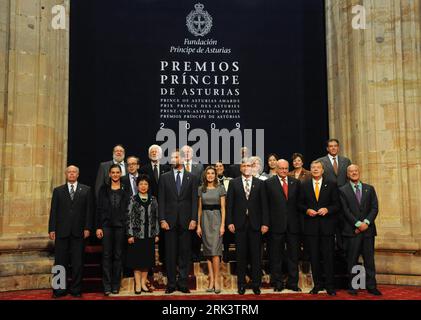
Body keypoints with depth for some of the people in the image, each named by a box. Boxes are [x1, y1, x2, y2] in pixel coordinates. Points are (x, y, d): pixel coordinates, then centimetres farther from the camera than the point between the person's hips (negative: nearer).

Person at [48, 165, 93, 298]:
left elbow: (89, 210, 4)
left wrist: (87, 228, -4)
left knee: (78, 262, 4)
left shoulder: (86, 190, 7)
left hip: (78, 232, -1)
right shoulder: (58, 190, 10)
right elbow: (53, 211, 6)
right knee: (60, 262, 5)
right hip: (62, 231, 1)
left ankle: (76, 289, 13)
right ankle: (59, 290, 14)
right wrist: (52, 229, -1)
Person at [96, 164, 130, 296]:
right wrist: (98, 227, -3)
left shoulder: (126, 190, 5)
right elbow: (99, 209, 4)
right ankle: (107, 285, 6)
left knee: (118, 255, 5)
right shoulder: (103, 189, 6)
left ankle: (116, 285, 13)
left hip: (120, 226, 0)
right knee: (106, 255, 1)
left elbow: (129, 210, 3)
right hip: (106, 225, 0)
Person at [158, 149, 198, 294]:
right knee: (170, 253, 5)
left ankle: (183, 283, 13)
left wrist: (194, 219, -6)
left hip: (186, 221, 0)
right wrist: (162, 219, -5)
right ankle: (171, 283, 14)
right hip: (170, 221, 0)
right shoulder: (164, 177, 7)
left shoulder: (191, 178, 6)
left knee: (185, 253, 4)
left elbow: (194, 200, 2)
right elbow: (161, 200, 3)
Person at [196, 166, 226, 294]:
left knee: (215, 250, -11)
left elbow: (223, 208, -1)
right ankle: (211, 280, 9)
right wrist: (198, 225, 6)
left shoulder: (220, 188, 1)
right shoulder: (201, 189, 9)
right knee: (208, 250, 4)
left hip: (216, 219, -3)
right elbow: (200, 208, 11)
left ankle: (216, 280, -4)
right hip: (205, 219, 3)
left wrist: (223, 225, -8)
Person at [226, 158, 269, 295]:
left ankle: (256, 284, 16)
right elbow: (230, 204, 2)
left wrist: (265, 223, -4)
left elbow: (264, 204, 2)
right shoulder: (234, 183, 5)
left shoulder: (259, 183, 6)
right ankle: (241, 284, 17)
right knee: (241, 256, 7)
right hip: (240, 223, 0)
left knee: (256, 256, 5)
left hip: (255, 224, 0)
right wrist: (230, 222, -5)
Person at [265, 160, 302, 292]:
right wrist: (267, 222, -7)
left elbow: (299, 202, 9)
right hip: (276, 225, -3)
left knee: (293, 255, 8)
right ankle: (277, 283, 17)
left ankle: (293, 282, 19)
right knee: (276, 256, 6)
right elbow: (266, 205, -2)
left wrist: (299, 220, 2)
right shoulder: (269, 183, 0)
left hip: (293, 225, 3)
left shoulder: (295, 182, 9)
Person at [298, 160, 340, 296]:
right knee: (314, 257, 7)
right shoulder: (304, 185, 8)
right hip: (311, 225, 1)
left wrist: (327, 209, -15)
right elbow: (300, 204, 8)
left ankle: (330, 286, 10)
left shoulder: (331, 185, 5)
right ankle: (317, 284, 17)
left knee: (328, 256, 1)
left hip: (327, 225, -1)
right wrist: (307, 210, -10)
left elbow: (337, 204, 2)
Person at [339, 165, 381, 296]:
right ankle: (352, 286, 9)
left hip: (368, 229, 3)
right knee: (352, 259, 2)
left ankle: (371, 286, 12)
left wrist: (366, 222, -10)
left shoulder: (369, 189, 12)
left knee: (369, 259, 5)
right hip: (352, 230, -2)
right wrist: (358, 224, -13)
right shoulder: (343, 190, 3)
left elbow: (375, 208, 4)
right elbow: (346, 210, -5)